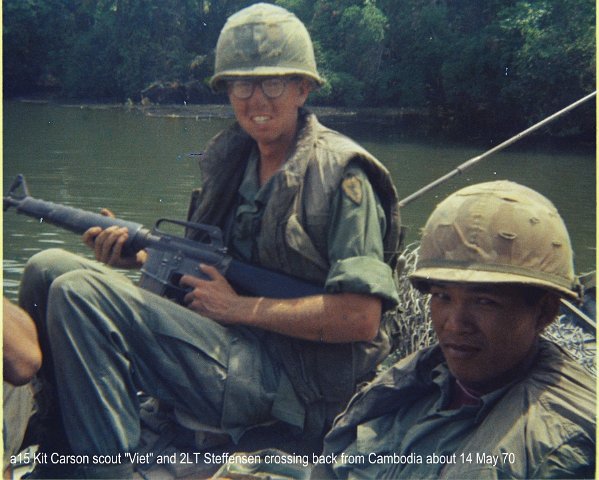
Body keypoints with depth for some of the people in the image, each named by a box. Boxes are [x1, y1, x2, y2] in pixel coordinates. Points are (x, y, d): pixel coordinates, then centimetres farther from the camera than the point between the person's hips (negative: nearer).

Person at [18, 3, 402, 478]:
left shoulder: (338, 174, -11)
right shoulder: (230, 157, 13)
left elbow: (360, 317, -20)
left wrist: (240, 307, -14)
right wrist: (143, 255, 0)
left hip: (285, 380, -8)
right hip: (232, 340, 8)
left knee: (77, 293, -23)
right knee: (49, 268, -1)